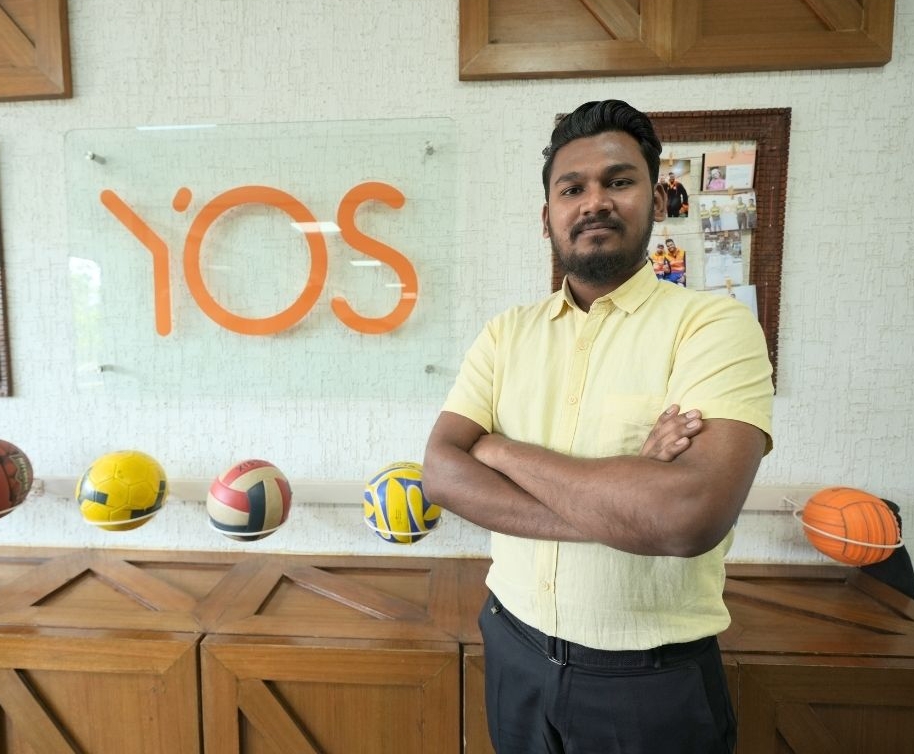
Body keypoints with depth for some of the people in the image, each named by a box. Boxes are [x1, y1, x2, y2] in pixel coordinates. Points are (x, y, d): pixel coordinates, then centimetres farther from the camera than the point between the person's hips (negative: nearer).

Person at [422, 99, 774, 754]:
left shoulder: (715, 325, -14)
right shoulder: (507, 332, -2)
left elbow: (691, 515, -29)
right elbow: (441, 474, -12)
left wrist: (501, 450, -18)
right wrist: (622, 504, -23)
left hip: (654, 679, -3)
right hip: (514, 647, 4)